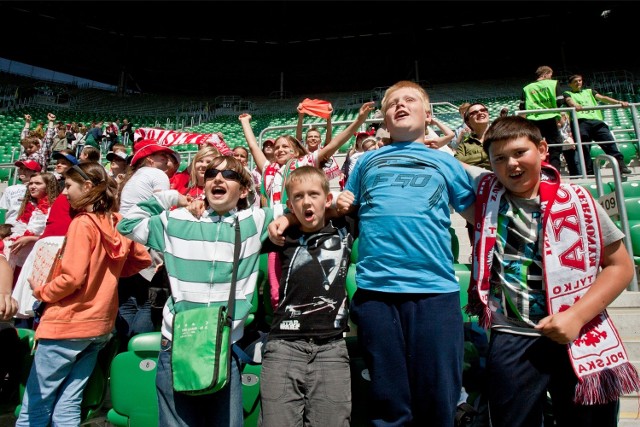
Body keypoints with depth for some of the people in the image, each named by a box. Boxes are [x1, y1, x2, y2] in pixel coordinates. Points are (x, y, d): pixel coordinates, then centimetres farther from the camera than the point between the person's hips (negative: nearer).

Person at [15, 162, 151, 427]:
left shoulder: (83, 222, -15)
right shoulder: (118, 223, 4)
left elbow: (72, 278, -19)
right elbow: (143, 259, 13)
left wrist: (40, 291, -2)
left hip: (67, 323, -7)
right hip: (100, 324, 7)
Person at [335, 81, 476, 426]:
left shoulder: (445, 161, 16)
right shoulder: (367, 161, 19)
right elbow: (348, 214, 22)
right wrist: (339, 207, 4)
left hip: (435, 289, 0)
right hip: (374, 288, 1)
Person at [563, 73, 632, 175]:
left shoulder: (589, 91, 34)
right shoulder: (568, 93, 23)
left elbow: (602, 98, 19)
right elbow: (569, 101, -1)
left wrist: (619, 102, 2)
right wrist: (575, 105, -26)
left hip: (596, 120, 3)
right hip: (581, 121, -3)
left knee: (609, 142, -11)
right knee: (584, 148, -9)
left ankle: (621, 165, -15)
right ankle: (589, 171, -7)